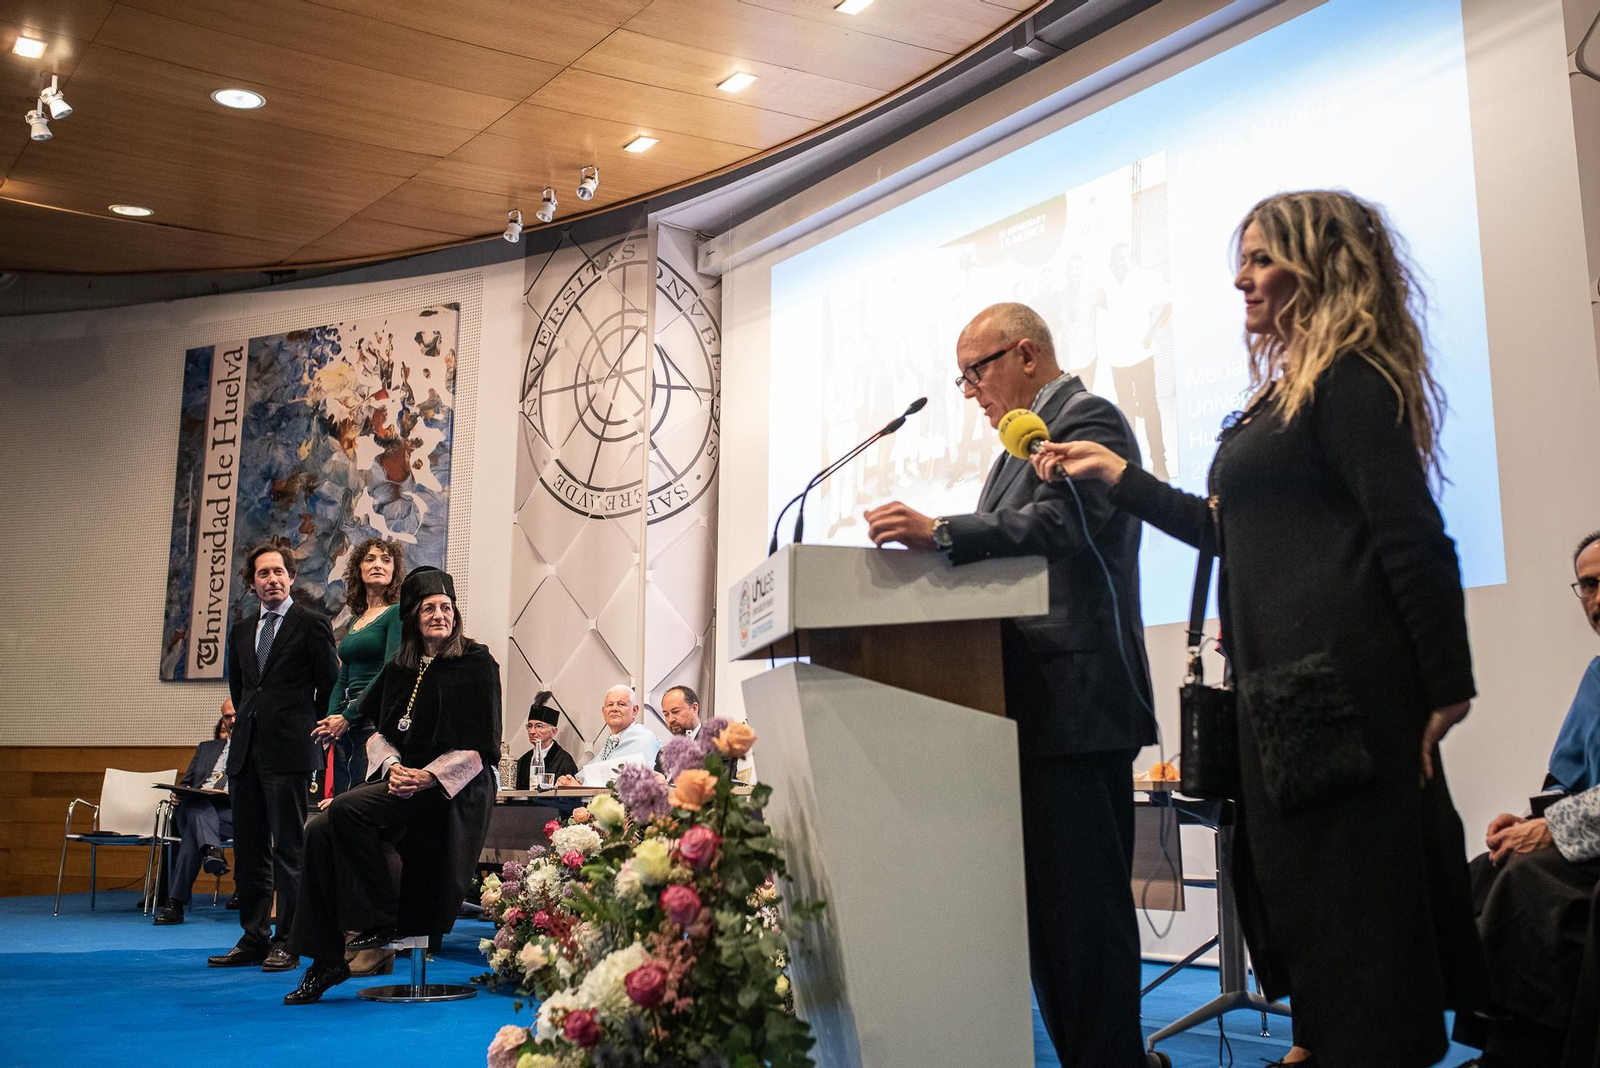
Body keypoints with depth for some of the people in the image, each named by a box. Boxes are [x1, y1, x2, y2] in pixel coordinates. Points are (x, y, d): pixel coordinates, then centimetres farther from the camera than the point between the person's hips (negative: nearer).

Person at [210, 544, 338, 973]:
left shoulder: (312, 624, -2)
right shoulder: (241, 631, 16)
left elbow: (330, 685, -1)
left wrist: (306, 730, 2)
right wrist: (250, 722, 16)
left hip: (289, 753, -6)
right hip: (246, 752, 6)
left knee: (289, 849, -4)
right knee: (249, 850, 9)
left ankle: (287, 943, 2)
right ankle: (254, 939, 17)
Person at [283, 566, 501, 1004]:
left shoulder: (477, 665, -4)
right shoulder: (399, 669, 14)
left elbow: (480, 747, -8)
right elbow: (380, 732, 14)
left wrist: (426, 777, -18)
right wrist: (392, 766, -8)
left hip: (452, 791, -6)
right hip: (401, 783, 6)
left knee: (346, 809, -27)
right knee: (320, 832, -17)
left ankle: (380, 921, -11)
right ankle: (327, 960, -10)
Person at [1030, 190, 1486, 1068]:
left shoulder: (1348, 381, -9)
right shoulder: (1285, 395, 20)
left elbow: (1415, 543, -15)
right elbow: (1229, 530, 24)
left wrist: (1445, 689, -16)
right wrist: (1119, 475, 20)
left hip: (1339, 687, -10)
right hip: (1285, 685, 10)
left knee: (1350, 891, -3)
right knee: (1290, 882, 13)